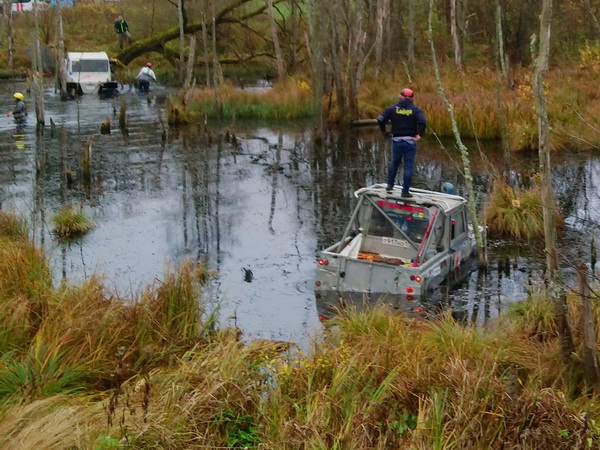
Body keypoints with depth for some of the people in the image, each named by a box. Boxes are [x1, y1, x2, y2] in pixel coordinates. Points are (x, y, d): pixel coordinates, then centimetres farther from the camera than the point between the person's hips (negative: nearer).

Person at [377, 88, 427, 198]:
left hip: (397, 140, 2)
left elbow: (380, 119, -9)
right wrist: (420, 135, -8)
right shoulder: (415, 109, -3)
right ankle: (405, 191, 5)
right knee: (408, 166, 4)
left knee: (394, 163, 22)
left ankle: (390, 185, 25)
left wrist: (384, 132, 4)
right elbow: (422, 122, -20)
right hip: (410, 141, -2)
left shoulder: (392, 108, 1)